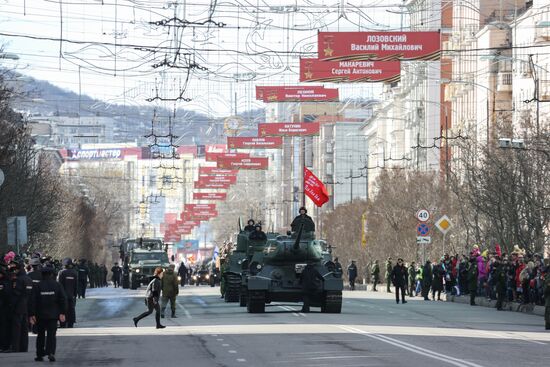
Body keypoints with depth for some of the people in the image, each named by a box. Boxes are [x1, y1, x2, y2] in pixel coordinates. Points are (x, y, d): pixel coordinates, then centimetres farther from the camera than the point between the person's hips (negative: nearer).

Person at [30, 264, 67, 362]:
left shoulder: (38, 286, -5)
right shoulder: (57, 285, -2)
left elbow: (33, 301, -7)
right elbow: (63, 300, -4)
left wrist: (32, 314, -3)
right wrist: (62, 313, 0)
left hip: (41, 315, 0)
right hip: (53, 315, 0)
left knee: (41, 335, 12)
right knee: (51, 334, 0)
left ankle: (40, 354, 15)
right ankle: (51, 352, -18)